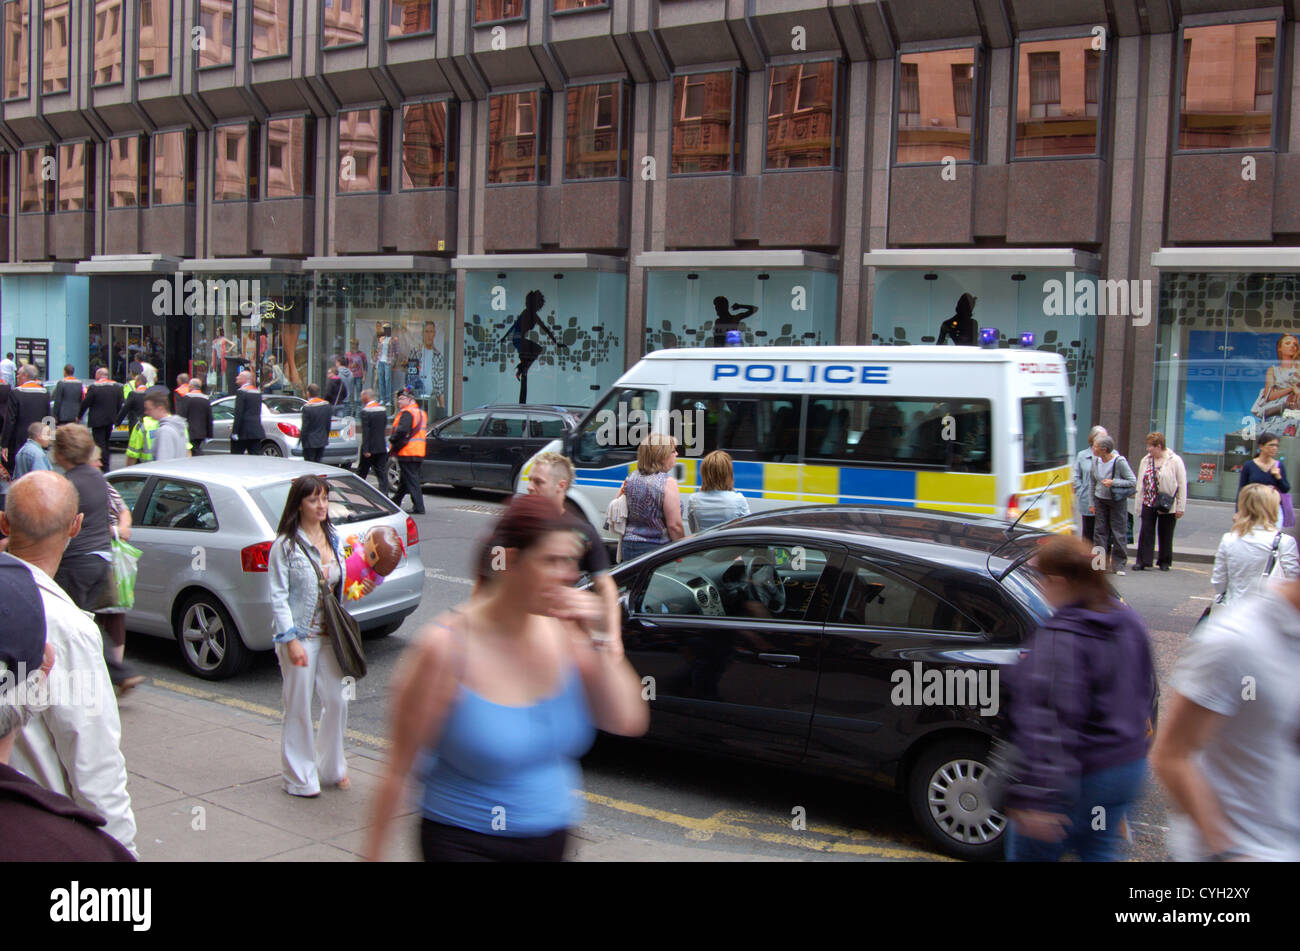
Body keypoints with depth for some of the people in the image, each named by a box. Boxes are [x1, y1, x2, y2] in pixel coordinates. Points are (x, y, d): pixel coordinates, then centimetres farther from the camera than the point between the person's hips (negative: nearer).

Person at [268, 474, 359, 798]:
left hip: (330, 635, 6)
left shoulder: (335, 539, 8)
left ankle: (331, 768, 28)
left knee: (337, 701, 10)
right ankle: (299, 777, 18)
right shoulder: (285, 545, -10)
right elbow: (278, 597, -11)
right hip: (300, 637, -6)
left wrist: (357, 589, -3)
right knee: (298, 707, 4)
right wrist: (291, 640, -16)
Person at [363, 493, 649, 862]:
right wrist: (373, 853, -8)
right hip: (465, 844, -5)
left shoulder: (563, 630, -5)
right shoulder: (447, 648, -19)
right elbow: (398, 770, -12)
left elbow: (629, 723, -5)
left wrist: (601, 642, -15)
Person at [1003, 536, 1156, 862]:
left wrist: (1035, 797, -27)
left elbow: (1050, 727, -28)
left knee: (1027, 852, 10)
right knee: (1098, 852, 20)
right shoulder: (1129, 621, 3)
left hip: (1078, 778, -8)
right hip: (1130, 767, 8)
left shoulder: (1059, 639, -24)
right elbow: (1146, 693, 16)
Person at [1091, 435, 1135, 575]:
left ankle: (1118, 565, 9)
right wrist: (1093, 502, 11)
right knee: (1100, 530, 3)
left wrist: (1113, 482, -22)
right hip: (1100, 499, 4)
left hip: (1118, 501, -4)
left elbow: (1133, 481, -11)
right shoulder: (1096, 461, -2)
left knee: (1119, 531, 0)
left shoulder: (1119, 461, -17)